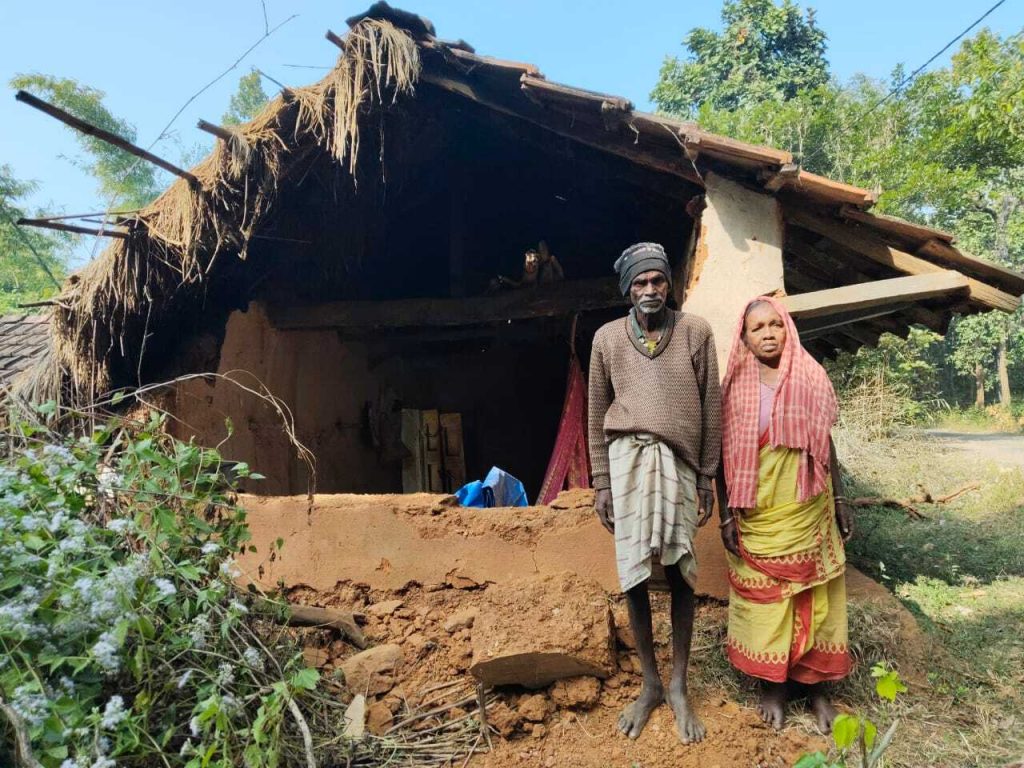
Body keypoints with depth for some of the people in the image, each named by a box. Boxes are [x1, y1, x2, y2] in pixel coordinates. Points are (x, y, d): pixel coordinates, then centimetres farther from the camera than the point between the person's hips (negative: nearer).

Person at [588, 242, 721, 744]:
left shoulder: (695, 332, 3)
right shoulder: (607, 338, 6)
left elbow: (710, 408, 5)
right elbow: (597, 415, 8)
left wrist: (707, 478, 4)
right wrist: (601, 483, 6)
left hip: (678, 461, 0)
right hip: (627, 458, 1)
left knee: (679, 572, 4)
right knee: (634, 576, 4)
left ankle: (679, 687, 21)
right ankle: (650, 685, 22)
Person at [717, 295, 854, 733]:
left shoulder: (811, 377, 5)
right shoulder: (735, 387, -1)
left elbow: (826, 442, 11)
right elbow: (726, 454, 0)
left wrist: (840, 501, 8)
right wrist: (726, 515, -4)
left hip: (808, 511, 2)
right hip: (758, 515, -2)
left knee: (813, 596, 7)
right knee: (765, 597, 5)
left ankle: (816, 686, 22)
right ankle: (772, 686, 21)